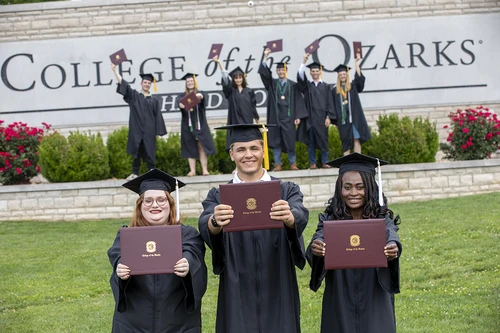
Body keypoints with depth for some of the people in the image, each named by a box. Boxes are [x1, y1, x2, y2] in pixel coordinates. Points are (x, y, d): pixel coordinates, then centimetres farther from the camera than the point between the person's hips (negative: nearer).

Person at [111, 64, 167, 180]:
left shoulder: (154, 100, 9)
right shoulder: (134, 96, 9)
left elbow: (158, 116, 6)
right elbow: (123, 84, 2)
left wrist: (158, 131, -1)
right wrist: (115, 70, -4)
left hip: (149, 130, 0)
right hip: (136, 129, 0)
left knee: (149, 151, 1)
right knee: (136, 150, 3)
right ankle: (135, 172, 8)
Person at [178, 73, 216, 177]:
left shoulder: (199, 94, 7)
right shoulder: (183, 96, 10)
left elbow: (203, 97, -17)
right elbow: (180, 103, -11)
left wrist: (200, 97, -41)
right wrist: (181, 105, -35)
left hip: (199, 124, -1)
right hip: (188, 125, 1)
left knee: (201, 146, -7)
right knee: (190, 147, -1)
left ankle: (204, 169, -8)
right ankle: (192, 170, -1)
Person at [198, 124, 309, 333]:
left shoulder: (286, 191, 3)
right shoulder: (218, 196, 4)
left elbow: (300, 218, -18)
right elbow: (205, 226, -16)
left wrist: (289, 217, -41)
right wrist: (215, 222, -40)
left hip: (278, 296, 0)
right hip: (238, 298, 0)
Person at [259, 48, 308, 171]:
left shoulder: (293, 85, 5)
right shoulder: (272, 83, 9)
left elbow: (298, 101, 2)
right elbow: (264, 73, -5)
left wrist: (298, 117, -5)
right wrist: (265, 57, -14)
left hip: (288, 117, -1)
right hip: (275, 117, 2)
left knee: (290, 141, 1)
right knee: (276, 141, 2)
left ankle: (293, 163, 10)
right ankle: (278, 164, 7)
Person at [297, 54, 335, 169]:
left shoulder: (325, 86, 10)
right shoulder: (307, 85, 9)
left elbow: (329, 102, 6)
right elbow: (300, 76, -10)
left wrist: (328, 117, -4)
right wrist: (304, 62, -21)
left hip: (322, 117, 0)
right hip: (310, 117, 0)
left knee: (324, 140, 0)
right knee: (311, 141, 0)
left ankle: (324, 162, 6)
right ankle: (312, 163, 4)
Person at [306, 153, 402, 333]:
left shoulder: (383, 220, 0)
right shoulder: (329, 220, 0)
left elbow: (391, 238, -21)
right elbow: (319, 239, -19)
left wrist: (393, 249, -44)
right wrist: (316, 247, -42)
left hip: (375, 307, 0)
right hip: (340, 309, 1)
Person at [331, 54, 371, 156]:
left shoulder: (353, 86, 10)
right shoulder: (335, 90, 10)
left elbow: (359, 77, -7)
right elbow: (333, 106, 9)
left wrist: (357, 62, -12)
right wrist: (335, 120, 3)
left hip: (354, 117, 0)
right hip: (342, 118, 1)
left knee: (356, 139, -5)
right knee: (346, 141, 1)